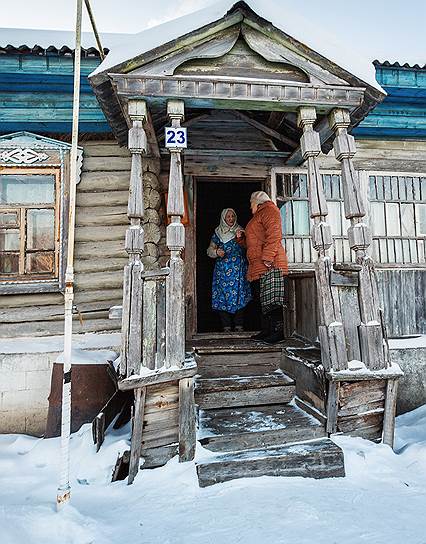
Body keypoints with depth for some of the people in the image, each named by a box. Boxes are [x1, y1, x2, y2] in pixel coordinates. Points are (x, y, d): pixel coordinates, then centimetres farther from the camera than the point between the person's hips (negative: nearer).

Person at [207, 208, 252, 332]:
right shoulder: (218, 232, 11)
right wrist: (216, 252, -12)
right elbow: (210, 250, 9)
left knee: (239, 293, -4)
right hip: (222, 269, 0)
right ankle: (226, 325, 2)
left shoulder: (240, 231, 12)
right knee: (222, 294, -4)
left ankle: (239, 325, 2)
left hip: (238, 268, 0)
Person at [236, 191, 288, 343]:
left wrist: (267, 257, -24)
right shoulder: (258, 216, 32)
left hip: (269, 264, -10)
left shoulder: (269, 210, 1)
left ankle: (278, 331, -9)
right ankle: (266, 330, 13)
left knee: (272, 298, -11)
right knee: (264, 299, 9)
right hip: (258, 266, 10)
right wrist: (242, 238, 19)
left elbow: (273, 235, -15)